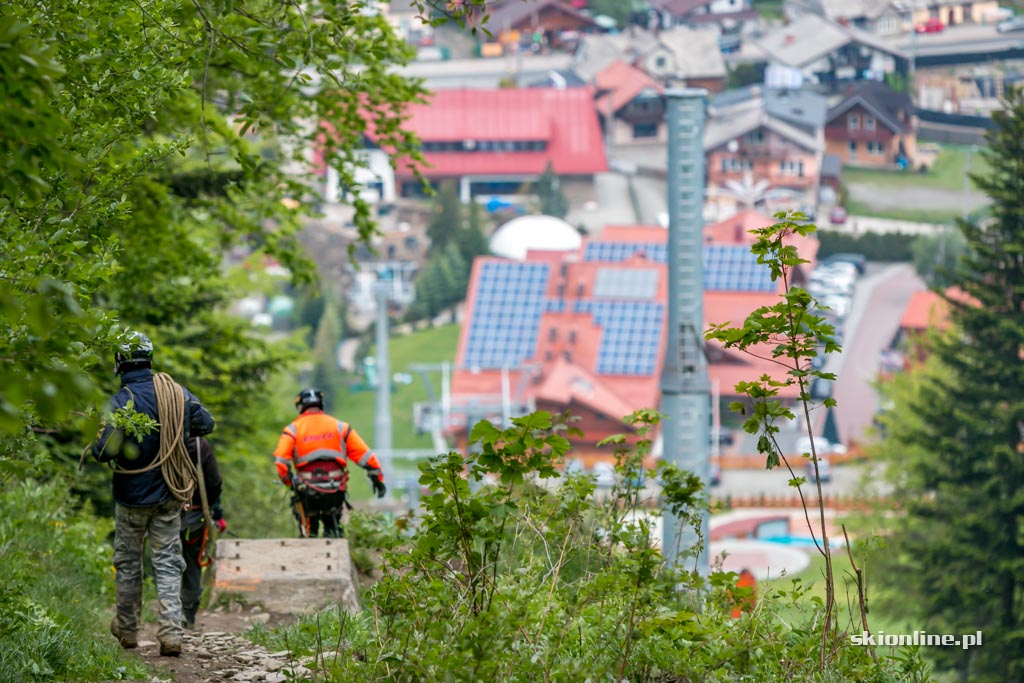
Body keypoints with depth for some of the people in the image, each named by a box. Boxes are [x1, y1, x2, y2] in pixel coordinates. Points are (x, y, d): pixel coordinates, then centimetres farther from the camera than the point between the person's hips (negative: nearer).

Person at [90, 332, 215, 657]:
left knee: (128, 562, 14)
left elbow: (105, 450, -27)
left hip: (133, 496, -3)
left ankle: (127, 629, 26)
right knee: (168, 563, 5)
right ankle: (171, 632, -7)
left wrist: (96, 445, -4)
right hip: (169, 495, 3)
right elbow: (205, 423, 11)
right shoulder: (176, 391, -3)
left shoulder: (121, 401, -20)